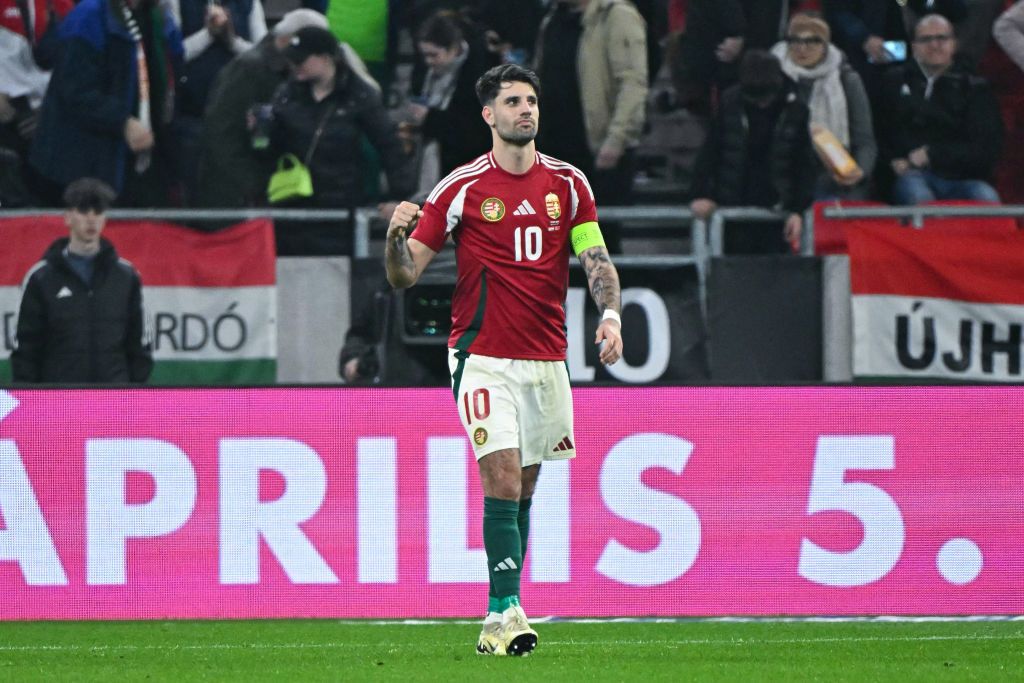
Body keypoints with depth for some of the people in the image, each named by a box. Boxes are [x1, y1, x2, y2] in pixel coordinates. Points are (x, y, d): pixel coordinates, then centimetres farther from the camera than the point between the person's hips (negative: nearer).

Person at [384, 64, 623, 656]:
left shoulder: (568, 183, 6)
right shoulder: (462, 189, -3)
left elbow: (596, 258, 4)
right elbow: (405, 275, -1)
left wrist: (611, 313, -15)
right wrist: (397, 235, -22)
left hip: (547, 358, 4)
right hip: (484, 357, -4)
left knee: (524, 487, 9)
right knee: (502, 479, -16)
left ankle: (502, 614, 15)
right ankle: (506, 611, -18)